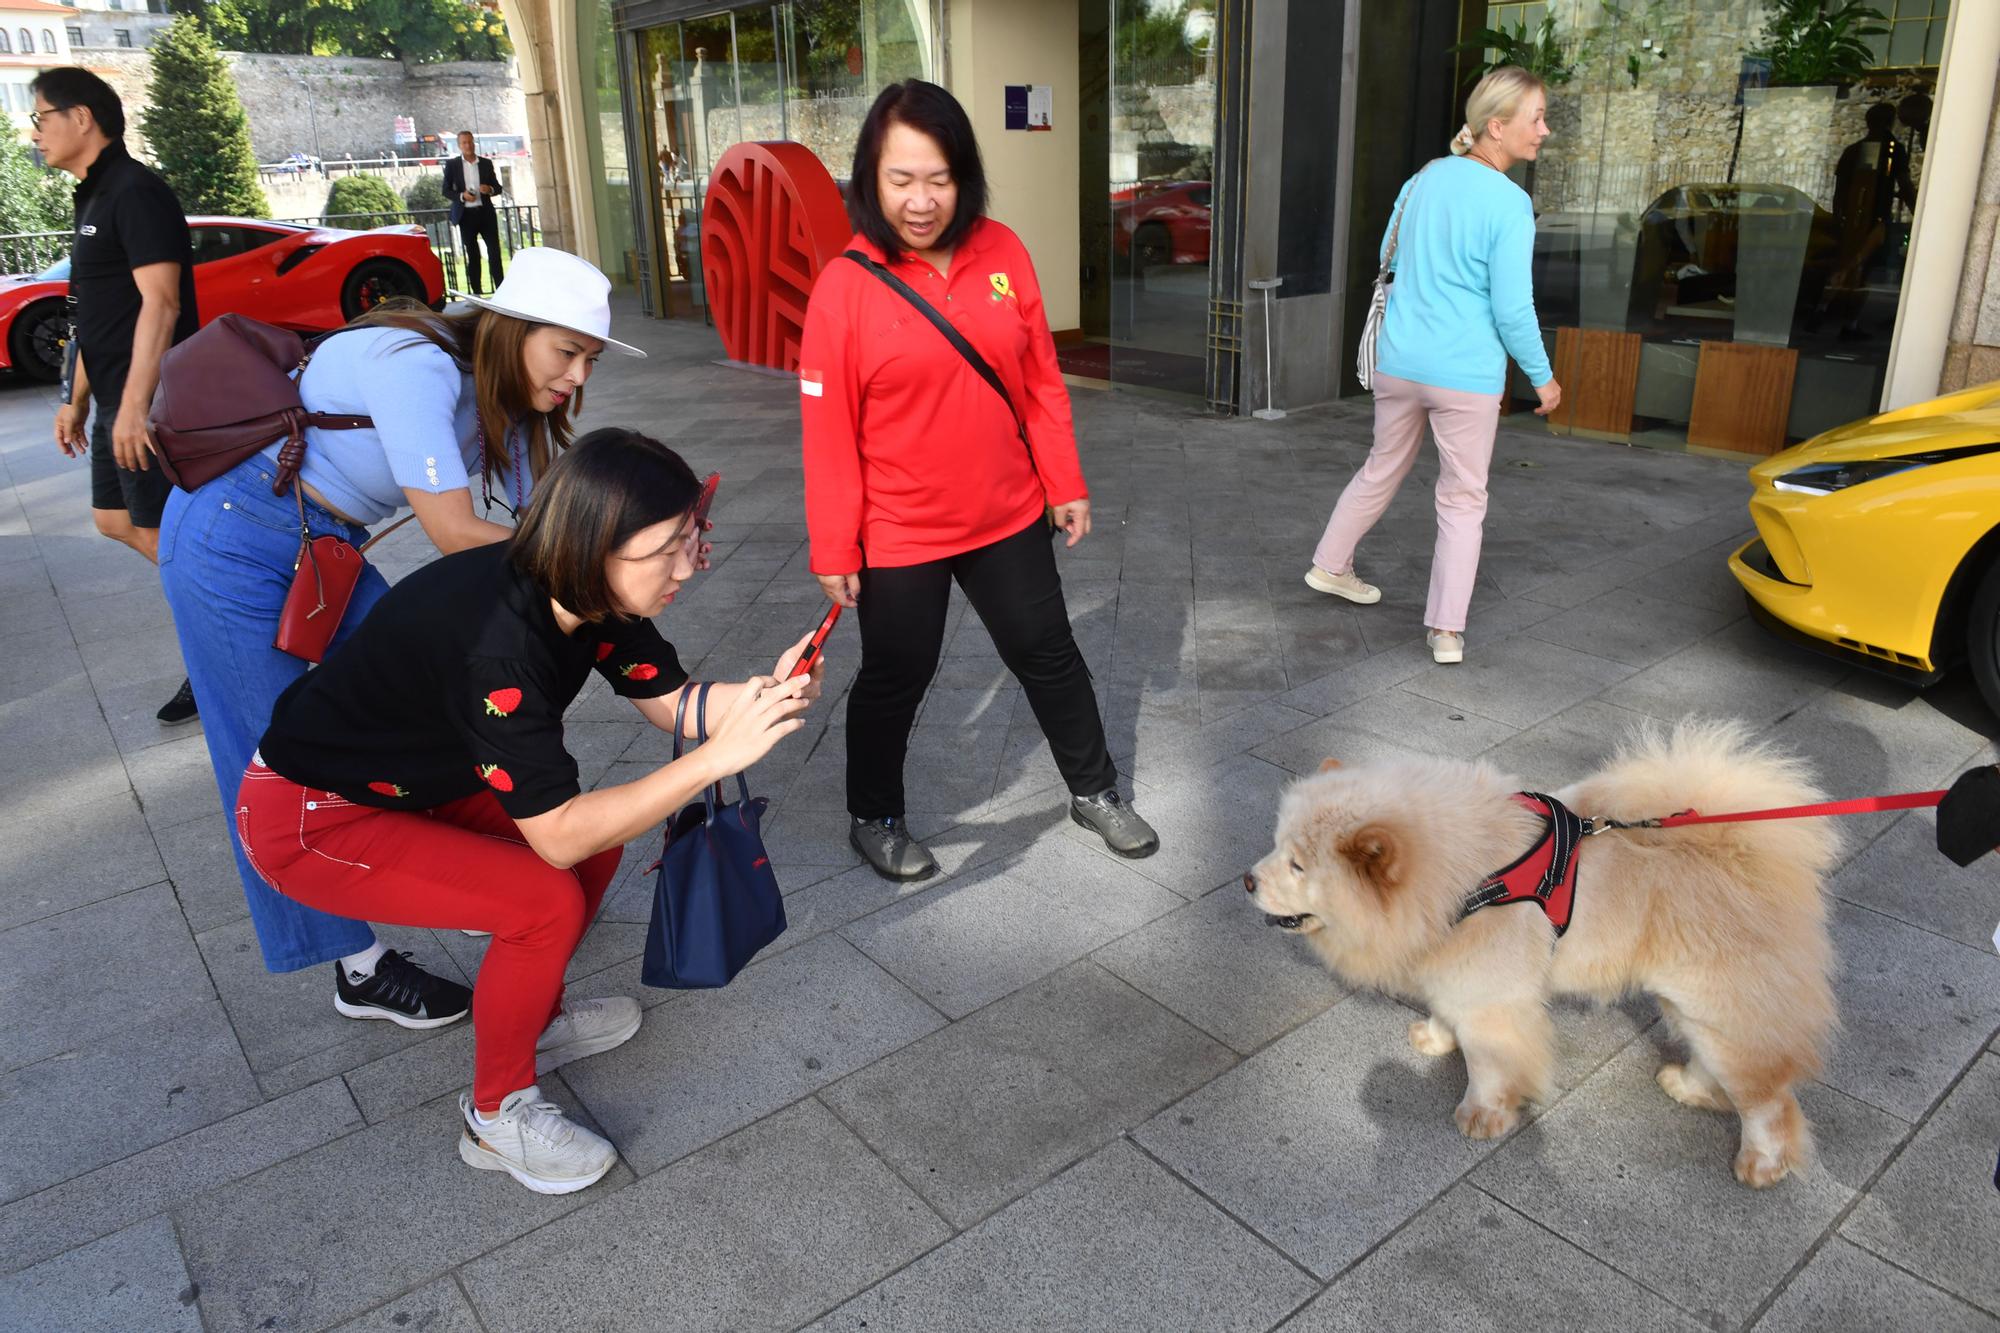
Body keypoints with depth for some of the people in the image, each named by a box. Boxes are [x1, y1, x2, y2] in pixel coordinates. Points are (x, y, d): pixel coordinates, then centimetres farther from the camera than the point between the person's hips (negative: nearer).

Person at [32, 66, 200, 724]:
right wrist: (78, 399, 22)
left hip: (148, 402, -10)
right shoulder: (94, 198, 18)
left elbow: (160, 305, -22)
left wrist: (134, 404, -26)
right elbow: (98, 316, 21)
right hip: (118, 400, 10)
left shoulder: (136, 192, -13)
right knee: (117, 519, 15)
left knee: (163, 534, -5)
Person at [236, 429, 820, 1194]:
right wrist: (717, 757, -39)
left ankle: (534, 1022, 23)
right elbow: (557, 836, -34)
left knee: (602, 836, 1)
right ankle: (497, 1117, 2)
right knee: (546, 900, -21)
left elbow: (670, 702, -3)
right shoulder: (498, 643, -37)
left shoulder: (591, 592, -13)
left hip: (411, 779, 8)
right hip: (309, 819, -8)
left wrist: (766, 694, -22)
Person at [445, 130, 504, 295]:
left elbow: (498, 187, 12)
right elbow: (446, 190, 2)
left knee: (494, 252, -6)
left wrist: (490, 189, -11)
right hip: (466, 215, -1)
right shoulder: (452, 165, 4)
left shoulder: (486, 163, 9)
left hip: (486, 212, 1)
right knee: (472, 255, 5)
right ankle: (476, 293, 9)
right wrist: (462, 196, -16)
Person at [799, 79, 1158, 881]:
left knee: (1049, 653, 17)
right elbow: (829, 432, -11)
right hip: (899, 534, -3)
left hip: (1009, 516, 4)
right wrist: (833, 548, -9)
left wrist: (1065, 484, 5)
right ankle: (873, 819, 36)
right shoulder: (846, 284, -14)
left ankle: (1094, 791, 38)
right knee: (894, 680, 12)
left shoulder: (1002, 252, -4)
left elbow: (1041, 380, 3)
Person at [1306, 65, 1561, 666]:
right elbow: (1512, 311, -14)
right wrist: (1542, 377, 0)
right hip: (1467, 374, -6)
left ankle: (1330, 565, 37)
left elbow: (1389, 255, 18)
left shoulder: (1425, 177, 4)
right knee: (1462, 501, 7)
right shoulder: (1509, 204, -15)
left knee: (1381, 472, 24)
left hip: (1398, 362, 6)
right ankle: (1446, 631, 9)